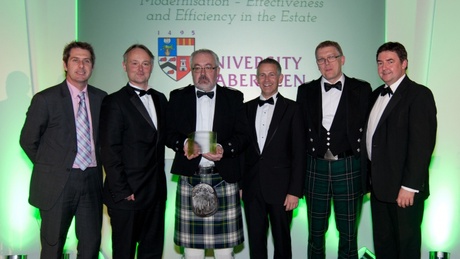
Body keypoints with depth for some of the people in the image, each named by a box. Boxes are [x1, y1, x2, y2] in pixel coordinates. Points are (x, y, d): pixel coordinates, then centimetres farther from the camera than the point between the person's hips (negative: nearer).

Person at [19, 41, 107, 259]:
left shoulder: (100, 97, 5)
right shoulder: (45, 99, -6)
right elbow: (28, 141, 1)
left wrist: (96, 164, 8)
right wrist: (49, 167, 5)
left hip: (92, 181, 3)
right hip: (57, 183, -3)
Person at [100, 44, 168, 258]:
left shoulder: (160, 99, 12)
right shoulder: (114, 102, -8)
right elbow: (110, 151, -12)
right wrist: (121, 191, -15)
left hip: (156, 192, 6)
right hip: (127, 194, -6)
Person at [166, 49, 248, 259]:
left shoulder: (234, 97, 8)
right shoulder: (177, 97, 11)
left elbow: (242, 135, 2)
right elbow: (169, 133, 7)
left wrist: (223, 148, -17)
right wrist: (184, 143, -15)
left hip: (224, 179, 0)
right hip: (189, 180, 1)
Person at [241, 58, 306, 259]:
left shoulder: (291, 109, -1)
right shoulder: (247, 108, 8)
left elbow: (299, 152, -5)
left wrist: (295, 190, -10)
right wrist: (239, 184, 4)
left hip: (280, 187, -3)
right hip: (252, 187, 3)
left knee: (281, 239, 10)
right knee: (255, 239, 11)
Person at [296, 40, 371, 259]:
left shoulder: (361, 89, 2)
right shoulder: (306, 91, 7)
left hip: (348, 169, -1)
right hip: (316, 168, 2)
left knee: (348, 231, 11)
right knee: (315, 232, 14)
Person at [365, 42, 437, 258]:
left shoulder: (419, 94, -11)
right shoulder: (377, 94, 13)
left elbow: (423, 143, -18)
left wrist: (410, 186, -21)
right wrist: (370, 178, 12)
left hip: (403, 189, -7)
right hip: (379, 185, 7)